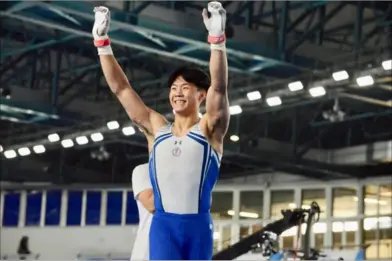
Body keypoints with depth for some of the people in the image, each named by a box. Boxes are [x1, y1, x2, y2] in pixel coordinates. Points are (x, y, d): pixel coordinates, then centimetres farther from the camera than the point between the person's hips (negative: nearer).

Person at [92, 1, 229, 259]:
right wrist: (102, 43, 6)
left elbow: (219, 87, -13)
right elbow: (121, 88, 12)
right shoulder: (158, 128, 12)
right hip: (163, 225, 1)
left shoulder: (209, 130, 3)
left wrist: (217, 40, -26)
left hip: (198, 226, -1)